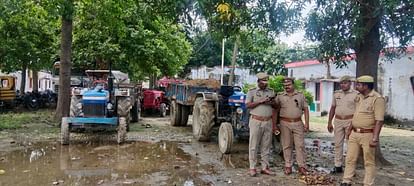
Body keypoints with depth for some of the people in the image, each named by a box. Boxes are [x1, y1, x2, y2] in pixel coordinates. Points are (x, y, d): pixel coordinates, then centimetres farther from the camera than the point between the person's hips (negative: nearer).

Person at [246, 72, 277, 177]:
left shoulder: (271, 92, 13)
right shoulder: (252, 92, 2)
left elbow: (276, 106, 17)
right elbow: (248, 105, -8)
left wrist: (272, 103, -6)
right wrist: (260, 101, -17)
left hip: (268, 122, 4)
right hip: (256, 121, -4)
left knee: (266, 145, 8)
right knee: (253, 145, -1)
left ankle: (265, 167, 17)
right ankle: (252, 168, 6)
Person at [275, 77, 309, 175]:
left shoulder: (300, 95, 8)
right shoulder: (280, 96, 5)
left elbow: (306, 109, 8)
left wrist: (306, 123, -1)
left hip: (298, 123, 0)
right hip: (285, 124, 0)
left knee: (300, 145, 0)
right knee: (286, 146, 4)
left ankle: (302, 166, 6)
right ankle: (288, 166, 12)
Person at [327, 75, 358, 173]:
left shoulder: (355, 94, -4)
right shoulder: (336, 94, 9)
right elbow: (333, 108, 14)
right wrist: (329, 122, 12)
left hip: (350, 121, -4)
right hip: (338, 121, 4)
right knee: (338, 144, 7)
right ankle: (338, 166, 15)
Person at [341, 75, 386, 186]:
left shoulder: (377, 99, -15)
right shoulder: (359, 97, 10)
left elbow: (379, 121, -20)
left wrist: (375, 138, -24)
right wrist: (350, 129, 21)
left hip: (368, 135, -7)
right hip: (354, 133, 8)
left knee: (369, 162, 6)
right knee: (350, 159, 11)